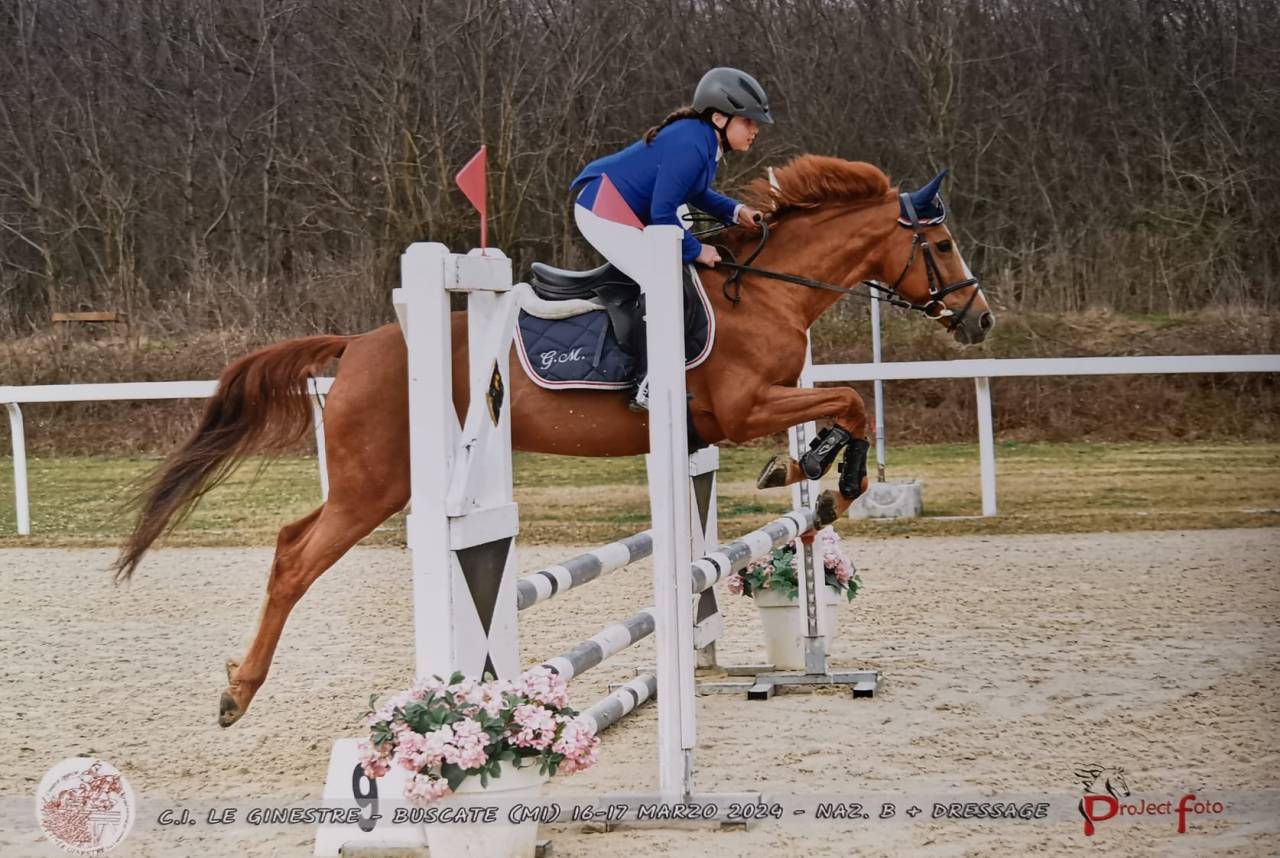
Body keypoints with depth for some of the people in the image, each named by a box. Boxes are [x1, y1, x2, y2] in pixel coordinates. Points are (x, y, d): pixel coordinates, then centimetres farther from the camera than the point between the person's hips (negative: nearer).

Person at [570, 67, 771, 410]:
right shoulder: (690, 145, -25)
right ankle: (649, 388, -19)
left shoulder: (702, 139, 6)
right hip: (602, 213, -11)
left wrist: (735, 211, 10)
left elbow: (692, 192, 23)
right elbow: (662, 213, -26)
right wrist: (695, 251, -15)